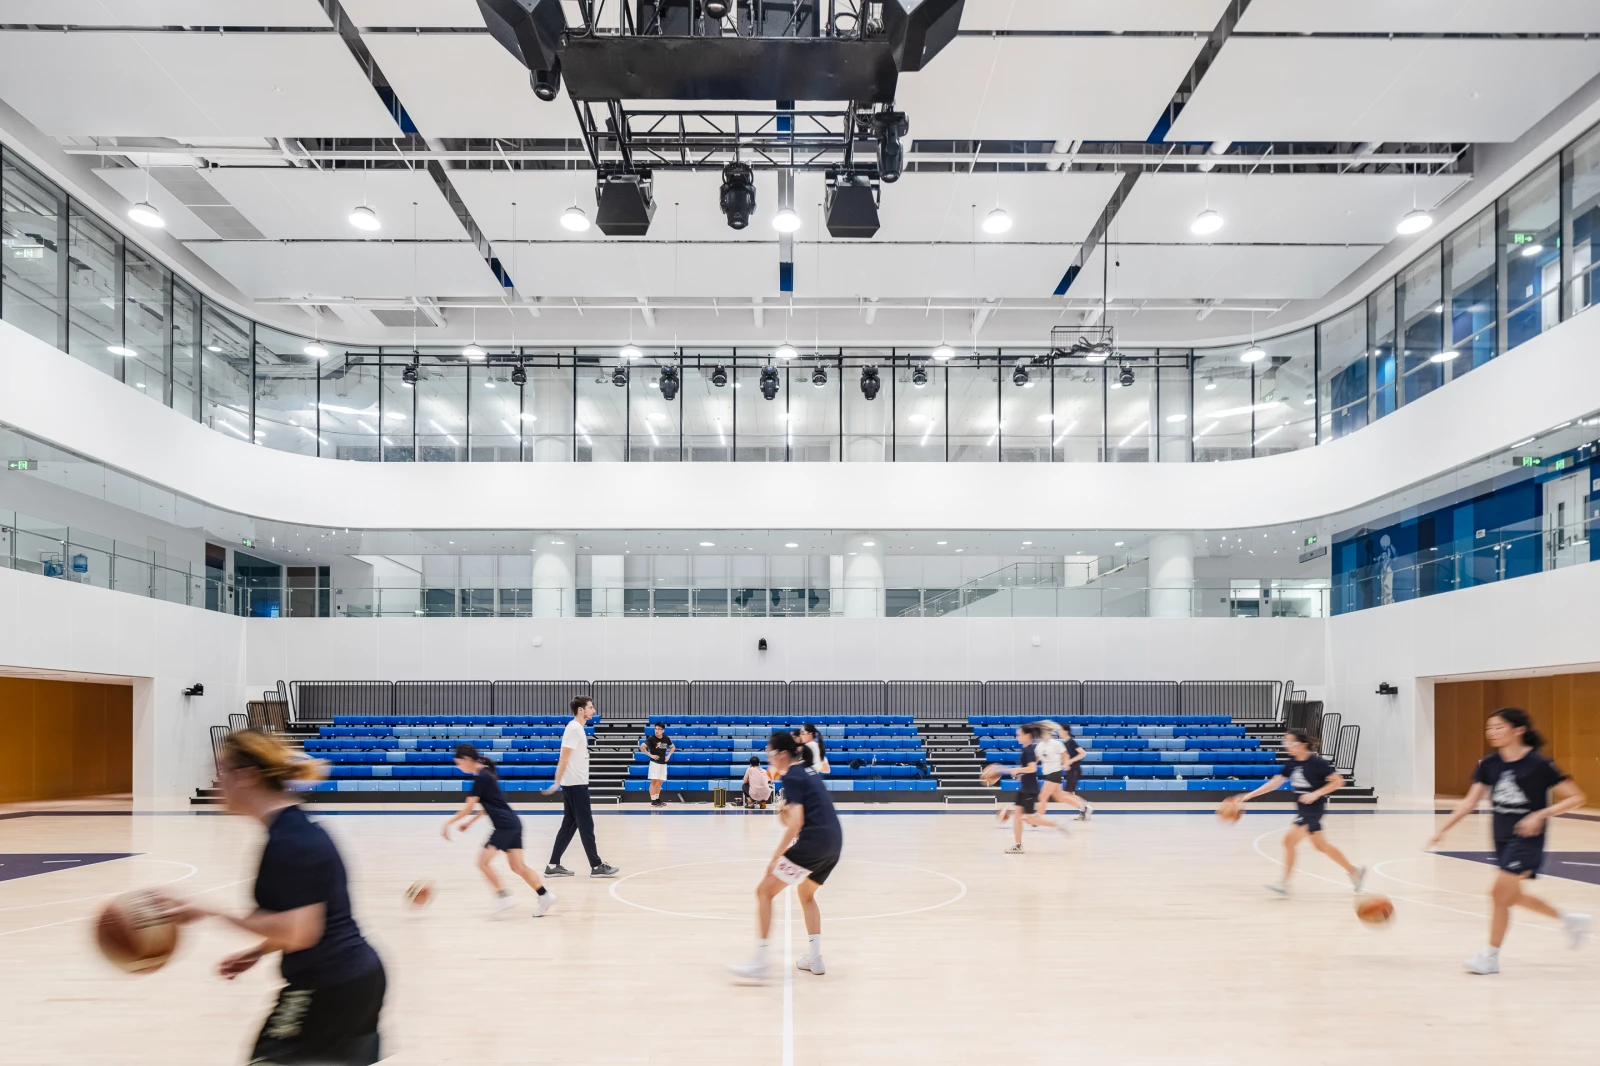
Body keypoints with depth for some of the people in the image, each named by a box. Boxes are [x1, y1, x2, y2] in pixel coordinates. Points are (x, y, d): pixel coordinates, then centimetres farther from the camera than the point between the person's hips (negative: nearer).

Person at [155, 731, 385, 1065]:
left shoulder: (286, 842, -19)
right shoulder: (300, 828, 10)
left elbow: (297, 932, -24)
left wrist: (211, 913, -22)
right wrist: (260, 950, 15)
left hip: (326, 989, -10)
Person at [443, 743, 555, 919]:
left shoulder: (481, 778, -13)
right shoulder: (485, 774, 16)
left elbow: (468, 808, -13)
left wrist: (449, 823, -4)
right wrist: (471, 822, 21)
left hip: (505, 825, -10)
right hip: (512, 824, 10)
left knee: (483, 861, -8)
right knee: (518, 866, 8)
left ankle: (503, 897, -9)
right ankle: (545, 896, 6)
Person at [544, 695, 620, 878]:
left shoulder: (577, 728, 14)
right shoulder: (574, 728, -15)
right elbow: (564, 758, -19)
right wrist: (557, 783, -22)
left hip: (575, 784, 9)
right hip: (576, 784, -9)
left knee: (569, 825, 10)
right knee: (586, 826, -4)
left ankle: (553, 866, 12)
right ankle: (596, 866, 1)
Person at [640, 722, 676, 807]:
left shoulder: (666, 739, 2)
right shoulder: (651, 738, -12)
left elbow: (673, 747, 19)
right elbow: (641, 747, -19)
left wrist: (669, 755, 4)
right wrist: (650, 755, -18)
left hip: (663, 763, 5)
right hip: (654, 762, -5)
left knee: (660, 782, 9)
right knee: (654, 781, -8)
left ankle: (657, 799, 18)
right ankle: (653, 801, -6)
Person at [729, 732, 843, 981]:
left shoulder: (792, 778, -8)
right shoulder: (809, 771, 18)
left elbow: (795, 824, -16)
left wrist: (775, 857, -14)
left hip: (812, 842, -9)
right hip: (834, 843, 9)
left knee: (764, 890, -2)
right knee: (806, 894, 29)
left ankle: (759, 963, -6)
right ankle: (815, 959, 25)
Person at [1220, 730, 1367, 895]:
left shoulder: (1316, 762, -18)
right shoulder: (1292, 763, 3)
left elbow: (1338, 781, -16)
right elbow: (1274, 783, 2)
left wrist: (1316, 794, -25)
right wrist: (1246, 797, -4)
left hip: (1313, 808, -8)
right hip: (1302, 809, 8)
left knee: (1289, 840, -12)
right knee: (1321, 845, 18)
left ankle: (1284, 884, -3)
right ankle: (1354, 870, 35)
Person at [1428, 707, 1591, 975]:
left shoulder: (1538, 764, -17)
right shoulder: (1489, 764, -1)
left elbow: (1577, 798, -14)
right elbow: (1470, 802, 0)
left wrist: (1541, 815, -26)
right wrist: (1443, 829, -9)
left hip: (1527, 839, -7)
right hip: (1502, 839, 7)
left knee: (1500, 894, -10)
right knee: (1510, 896, 19)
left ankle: (1491, 956, 6)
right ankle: (1570, 919, 41)